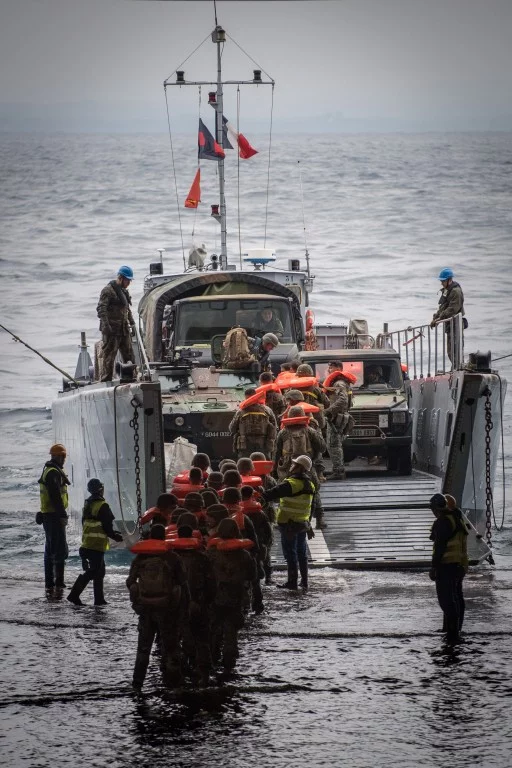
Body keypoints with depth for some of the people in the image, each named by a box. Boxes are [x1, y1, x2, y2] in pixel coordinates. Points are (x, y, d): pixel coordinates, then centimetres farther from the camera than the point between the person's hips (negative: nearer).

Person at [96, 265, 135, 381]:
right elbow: (101, 308, -17)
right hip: (111, 330, -9)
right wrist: (106, 325, -25)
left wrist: (131, 322, 21)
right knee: (109, 355, -6)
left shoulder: (124, 291, 18)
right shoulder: (108, 290, -10)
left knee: (128, 354, 11)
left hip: (123, 329, 9)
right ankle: (106, 379, -4)